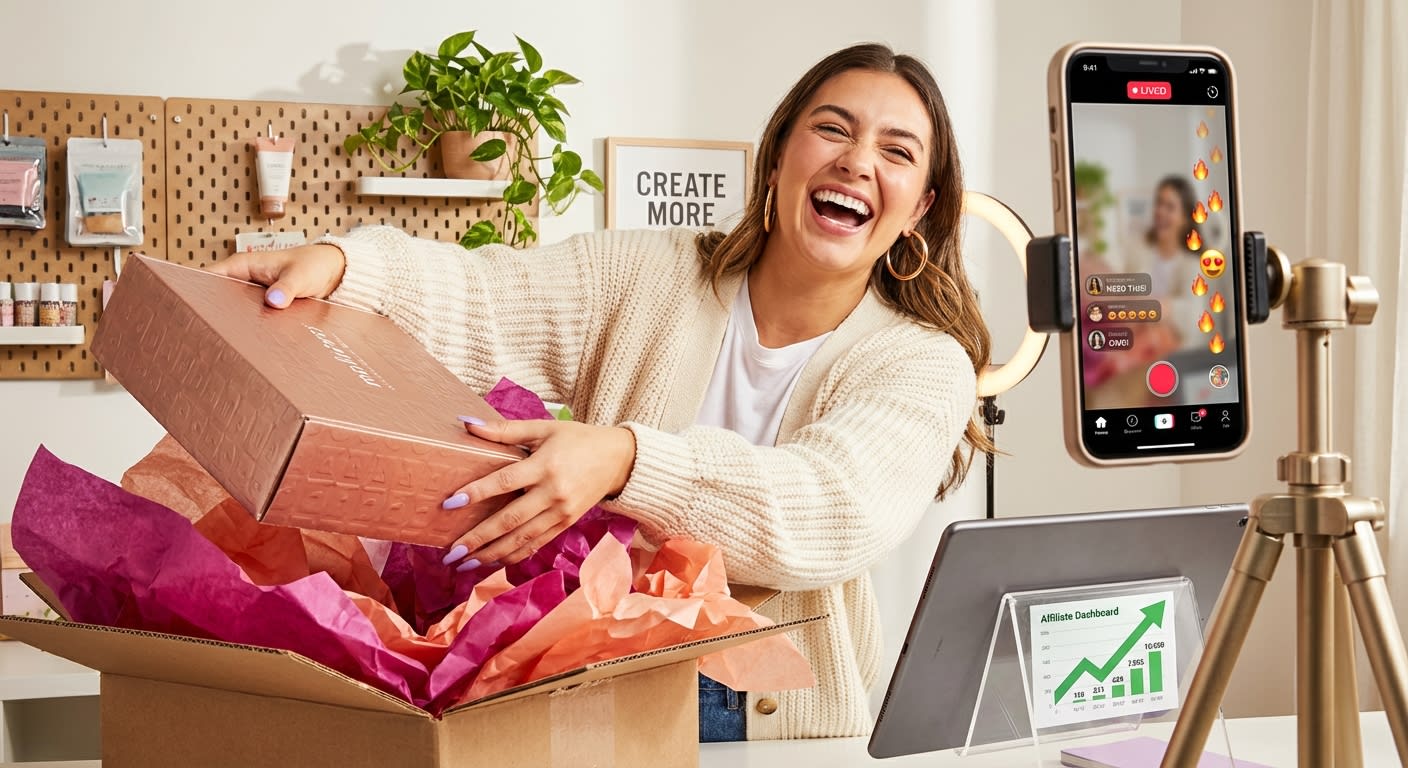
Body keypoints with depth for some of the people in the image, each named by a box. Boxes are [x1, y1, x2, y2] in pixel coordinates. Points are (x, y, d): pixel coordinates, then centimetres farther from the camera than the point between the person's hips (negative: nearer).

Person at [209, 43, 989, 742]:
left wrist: (625, 460, -36)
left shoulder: (926, 365, -1)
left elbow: (840, 509, -20)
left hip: (781, 722, 1)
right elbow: (477, 301, -4)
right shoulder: (645, 279, 7)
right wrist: (338, 263, -27)